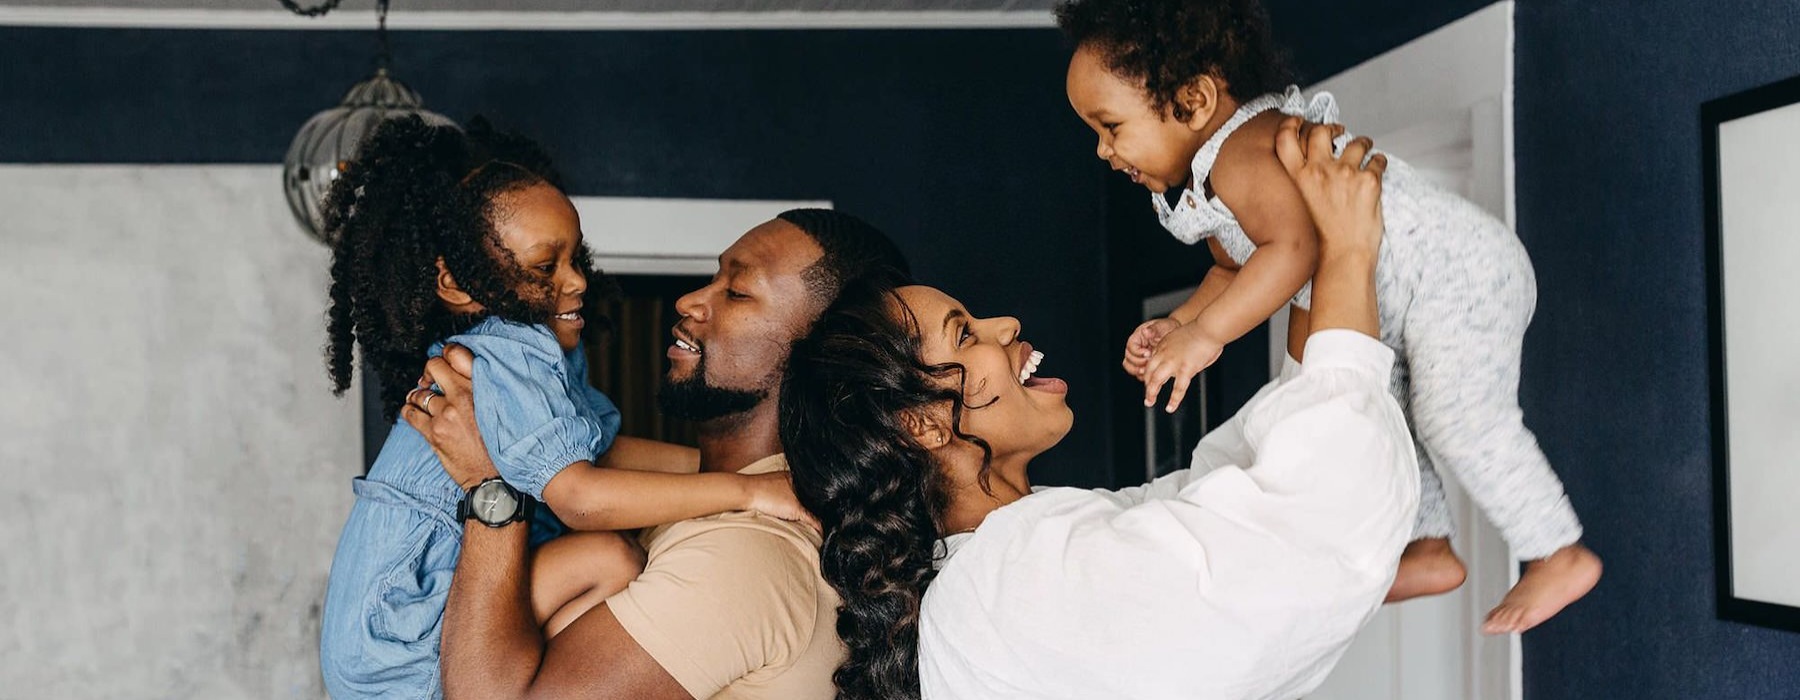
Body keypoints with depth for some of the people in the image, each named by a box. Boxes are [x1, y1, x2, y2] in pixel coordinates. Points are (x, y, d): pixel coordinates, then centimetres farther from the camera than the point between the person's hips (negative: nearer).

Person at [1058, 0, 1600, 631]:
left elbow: (1293, 248, -44)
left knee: (1459, 422, -12)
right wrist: (1176, 325, -1)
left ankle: (1561, 556, 5)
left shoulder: (1245, 151, -30)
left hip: (1461, 275, -11)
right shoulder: (1200, 181, 6)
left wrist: (1207, 333, -44)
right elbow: (1234, 272, 15)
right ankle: (1430, 551, 33)